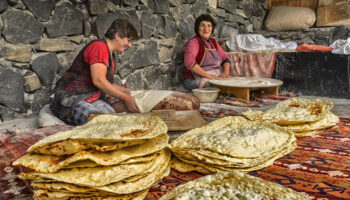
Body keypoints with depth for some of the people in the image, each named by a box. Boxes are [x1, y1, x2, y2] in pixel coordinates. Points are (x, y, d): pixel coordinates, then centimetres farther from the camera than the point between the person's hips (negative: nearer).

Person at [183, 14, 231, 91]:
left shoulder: (213, 42, 17)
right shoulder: (194, 42, -7)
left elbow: (225, 59, 19)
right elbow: (189, 62, -23)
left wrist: (226, 72, -3)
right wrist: (209, 76, -24)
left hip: (216, 78, 7)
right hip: (196, 80, -7)